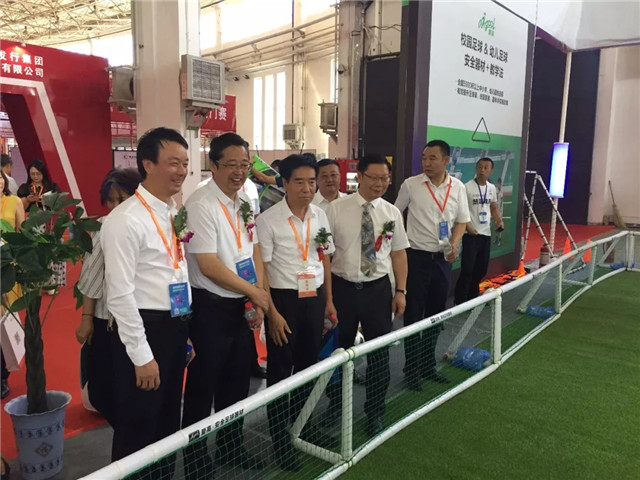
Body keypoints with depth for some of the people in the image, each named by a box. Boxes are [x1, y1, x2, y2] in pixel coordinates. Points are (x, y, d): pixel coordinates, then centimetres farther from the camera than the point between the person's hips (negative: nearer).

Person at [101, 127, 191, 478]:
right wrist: (141, 355, -18)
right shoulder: (125, 220, -17)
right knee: (137, 428, 8)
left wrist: (185, 330, 16)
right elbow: (120, 295, -19)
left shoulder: (176, 214, 9)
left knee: (168, 422, 22)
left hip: (176, 329, 8)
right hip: (145, 331, -8)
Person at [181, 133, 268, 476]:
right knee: (202, 388, 6)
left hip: (242, 306, 8)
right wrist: (254, 291, -11)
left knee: (237, 382, 19)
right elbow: (208, 265, -20)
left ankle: (231, 448, 38)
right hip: (210, 308, -7)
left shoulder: (246, 202, 7)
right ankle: (196, 461, 25)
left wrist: (257, 300, 2)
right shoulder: (200, 205, -17)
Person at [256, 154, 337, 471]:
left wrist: (329, 300, 12)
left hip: (314, 298, 5)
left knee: (308, 365, 17)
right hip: (284, 300, -5)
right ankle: (280, 438, 24)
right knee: (280, 370, 7)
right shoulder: (268, 219, -13)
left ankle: (303, 424, 38)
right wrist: (272, 313, -14)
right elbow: (260, 269, -12)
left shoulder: (320, 216, 4)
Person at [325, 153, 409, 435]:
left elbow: (398, 253, 6)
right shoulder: (336, 209, -6)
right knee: (339, 350, 15)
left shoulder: (392, 213, 3)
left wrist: (401, 291, 1)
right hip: (342, 288, -1)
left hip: (378, 289, 2)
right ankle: (335, 404, 39)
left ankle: (375, 412, 31)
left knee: (379, 353, 9)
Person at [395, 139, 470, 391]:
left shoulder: (458, 187, 1)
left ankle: (428, 365, 27)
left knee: (436, 315, 12)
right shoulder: (410, 184, -7)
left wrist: (454, 244, -8)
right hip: (417, 257, -3)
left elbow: (461, 220, 9)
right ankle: (412, 369, 14)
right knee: (414, 315, 1)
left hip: (443, 258, 3)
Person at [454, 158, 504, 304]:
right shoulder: (467, 187, -11)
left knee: (481, 268, 13)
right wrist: (468, 226, -21)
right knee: (467, 269, -6)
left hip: (486, 234, 7)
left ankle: (473, 296, 27)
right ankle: (460, 300, 3)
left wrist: (499, 221, 3)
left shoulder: (492, 188, 10)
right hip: (471, 234, -7)